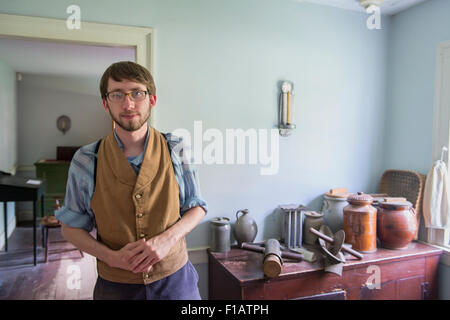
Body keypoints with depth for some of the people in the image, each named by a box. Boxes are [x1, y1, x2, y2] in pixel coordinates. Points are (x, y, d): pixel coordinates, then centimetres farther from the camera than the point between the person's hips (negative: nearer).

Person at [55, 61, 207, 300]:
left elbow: (197, 207, -1)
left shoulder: (175, 150, -9)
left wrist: (167, 238, -18)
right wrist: (111, 257, -16)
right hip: (114, 286, 0)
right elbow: (70, 227, 0)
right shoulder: (86, 161, -8)